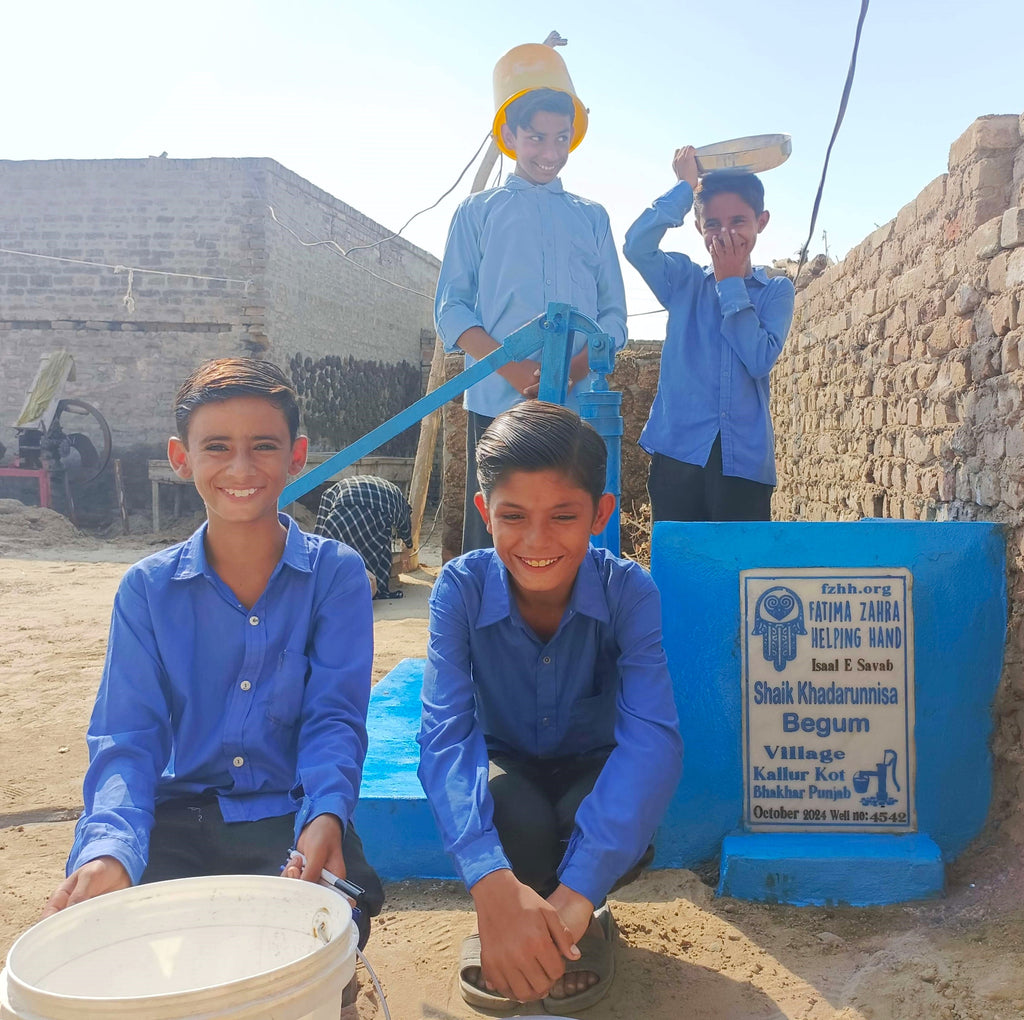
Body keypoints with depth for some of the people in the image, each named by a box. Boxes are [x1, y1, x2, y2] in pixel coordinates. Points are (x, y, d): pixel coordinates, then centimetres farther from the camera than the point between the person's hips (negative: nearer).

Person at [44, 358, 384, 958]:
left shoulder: (337, 573, -3)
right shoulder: (148, 588, 3)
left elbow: (334, 717, -9)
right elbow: (128, 737, -4)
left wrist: (324, 818, -30)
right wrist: (109, 849, -25)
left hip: (292, 815, -1)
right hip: (179, 821, 2)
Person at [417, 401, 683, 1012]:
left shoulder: (629, 591, -25)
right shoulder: (461, 588, -24)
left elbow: (653, 734, -36)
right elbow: (445, 732, -33)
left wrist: (576, 892, -49)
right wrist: (492, 882, -51)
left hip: (592, 769, 1)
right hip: (506, 767, 0)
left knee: (627, 837, -33)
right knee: (518, 821, -34)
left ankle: (583, 920, 4)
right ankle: (500, 933, 1)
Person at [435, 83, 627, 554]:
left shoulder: (591, 217, 19)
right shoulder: (477, 211, 13)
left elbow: (613, 314, 12)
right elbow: (450, 309, 4)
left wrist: (575, 368, -9)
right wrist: (512, 368, -12)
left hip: (579, 403, 2)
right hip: (496, 403, -2)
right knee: (490, 532, -3)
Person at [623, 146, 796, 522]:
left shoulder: (777, 290, 10)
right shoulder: (683, 281, 11)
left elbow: (760, 360, -6)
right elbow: (636, 245, -9)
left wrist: (730, 282, -1)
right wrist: (685, 186, 0)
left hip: (744, 459, 0)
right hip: (679, 451, 1)